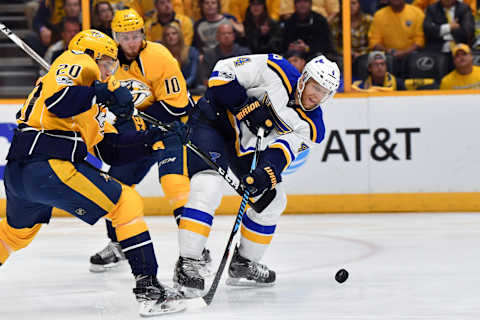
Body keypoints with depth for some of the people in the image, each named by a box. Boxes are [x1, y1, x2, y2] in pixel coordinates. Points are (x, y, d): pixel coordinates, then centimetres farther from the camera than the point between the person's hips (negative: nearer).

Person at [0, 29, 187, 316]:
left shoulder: (92, 110, 30)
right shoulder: (79, 63, 5)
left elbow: (112, 150, 23)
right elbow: (57, 100, -15)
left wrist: (155, 140, 15)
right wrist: (103, 92, -16)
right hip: (49, 166, -10)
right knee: (128, 203, -5)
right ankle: (147, 286, -9)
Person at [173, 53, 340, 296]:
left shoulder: (311, 126, -8)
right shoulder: (276, 71, -21)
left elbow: (281, 151, -22)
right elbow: (223, 73, -20)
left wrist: (267, 173, -42)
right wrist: (246, 107, -28)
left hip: (247, 147, 7)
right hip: (213, 119, -7)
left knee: (272, 200, 7)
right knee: (209, 187, -26)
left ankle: (243, 263, 24)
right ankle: (186, 264, -27)